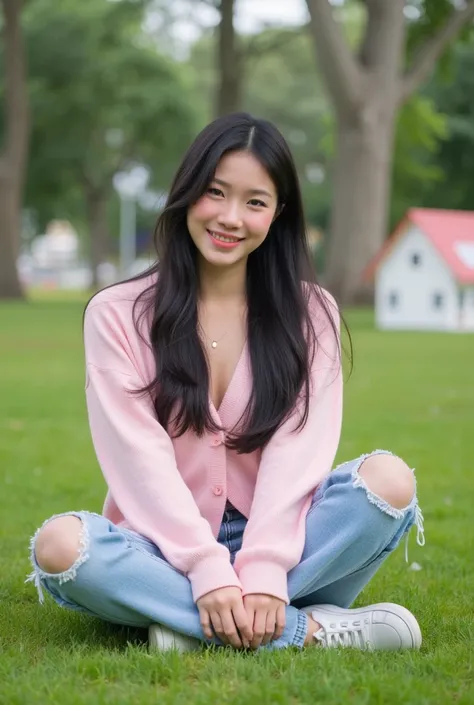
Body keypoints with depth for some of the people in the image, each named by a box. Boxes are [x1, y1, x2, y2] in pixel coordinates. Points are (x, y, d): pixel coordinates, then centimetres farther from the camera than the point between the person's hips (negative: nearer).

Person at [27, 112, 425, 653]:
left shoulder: (309, 314, 5)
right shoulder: (117, 315, 1)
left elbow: (299, 450, -7)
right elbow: (140, 458, -10)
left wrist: (264, 572, -22)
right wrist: (208, 572, -22)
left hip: (275, 544, 1)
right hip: (166, 554, -1)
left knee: (388, 477, -24)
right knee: (58, 543, -32)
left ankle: (197, 627, -26)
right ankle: (306, 628, -30)